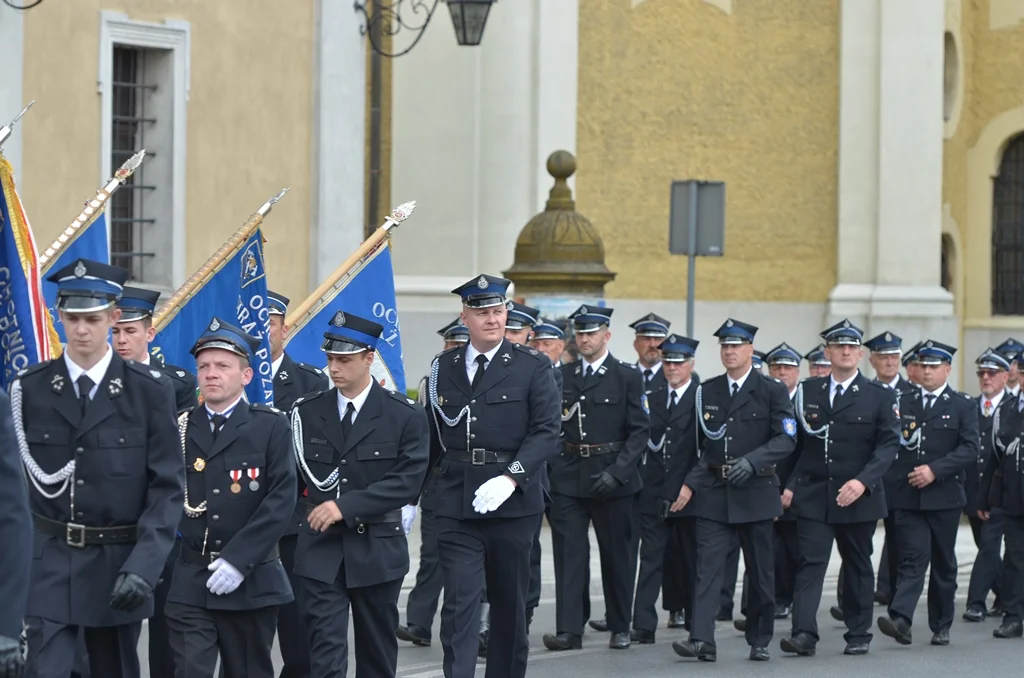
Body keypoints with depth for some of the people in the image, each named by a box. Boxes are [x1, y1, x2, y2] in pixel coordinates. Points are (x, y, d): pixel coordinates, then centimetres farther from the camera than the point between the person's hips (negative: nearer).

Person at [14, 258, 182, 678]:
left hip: (118, 565, 0)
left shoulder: (150, 390, -2)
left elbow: (167, 486, -5)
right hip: (48, 564, 0)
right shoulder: (30, 389, 2)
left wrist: (144, 565, -16)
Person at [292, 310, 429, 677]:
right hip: (320, 548, 1)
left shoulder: (405, 415, -4)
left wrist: (347, 506, -19)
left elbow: (407, 480, -13)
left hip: (378, 549, -1)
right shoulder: (307, 411, 4)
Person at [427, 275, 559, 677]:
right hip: (455, 505, 1)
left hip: (511, 504, -1)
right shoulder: (444, 367, 9)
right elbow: (431, 434, 13)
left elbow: (546, 432, -8)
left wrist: (511, 478, -20)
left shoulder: (532, 367, -1)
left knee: (509, 600, 10)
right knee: (460, 601, -8)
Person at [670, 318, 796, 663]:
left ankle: (759, 641, 16)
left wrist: (751, 461, -20)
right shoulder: (706, 391, 10)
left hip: (756, 492, -2)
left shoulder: (772, 391, 0)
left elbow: (786, 439, -7)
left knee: (761, 570, 6)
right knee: (707, 566, -9)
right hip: (713, 492, 2)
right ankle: (702, 640, -15)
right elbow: (702, 444, 12)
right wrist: (692, 482, 0)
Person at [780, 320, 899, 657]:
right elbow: (796, 442, 10)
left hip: (858, 498, -1)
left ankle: (858, 635, 20)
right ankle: (804, 633, -17)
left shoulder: (880, 396, 0)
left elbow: (889, 444, -7)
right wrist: (790, 484, 0)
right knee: (810, 562, -9)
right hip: (813, 496, 1)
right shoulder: (807, 391, 8)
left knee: (858, 566, 10)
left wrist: (863, 481, -20)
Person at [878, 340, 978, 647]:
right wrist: (898, 478, -8)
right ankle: (900, 620, -23)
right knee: (913, 559, -10)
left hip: (944, 497, -1)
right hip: (909, 498, 1)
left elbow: (970, 449, -7)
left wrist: (934, 470, -16)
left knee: (944, 564, 7)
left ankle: (941, 626, 17)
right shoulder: (904, 404, 12)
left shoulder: (963, 406, 3)